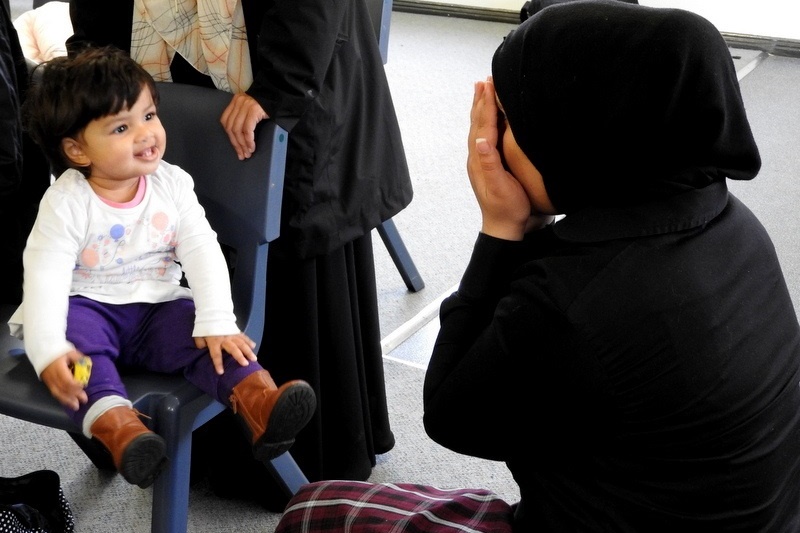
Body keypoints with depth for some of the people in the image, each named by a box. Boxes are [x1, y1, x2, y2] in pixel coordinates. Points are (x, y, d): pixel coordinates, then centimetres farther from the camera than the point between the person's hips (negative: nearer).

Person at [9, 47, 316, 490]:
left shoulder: (172, 184, -4)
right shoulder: (67, 203, -13)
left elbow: (203, 253, -9)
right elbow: (45, 275, -19)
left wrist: (217, 321, -22)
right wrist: (48, 350, -33)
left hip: (158, 306, 2)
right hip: (86, 307, -2)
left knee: (206, 337, -24)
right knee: (78, 334, -34)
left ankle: (260, 405, -44)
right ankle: (114, 424, -52)